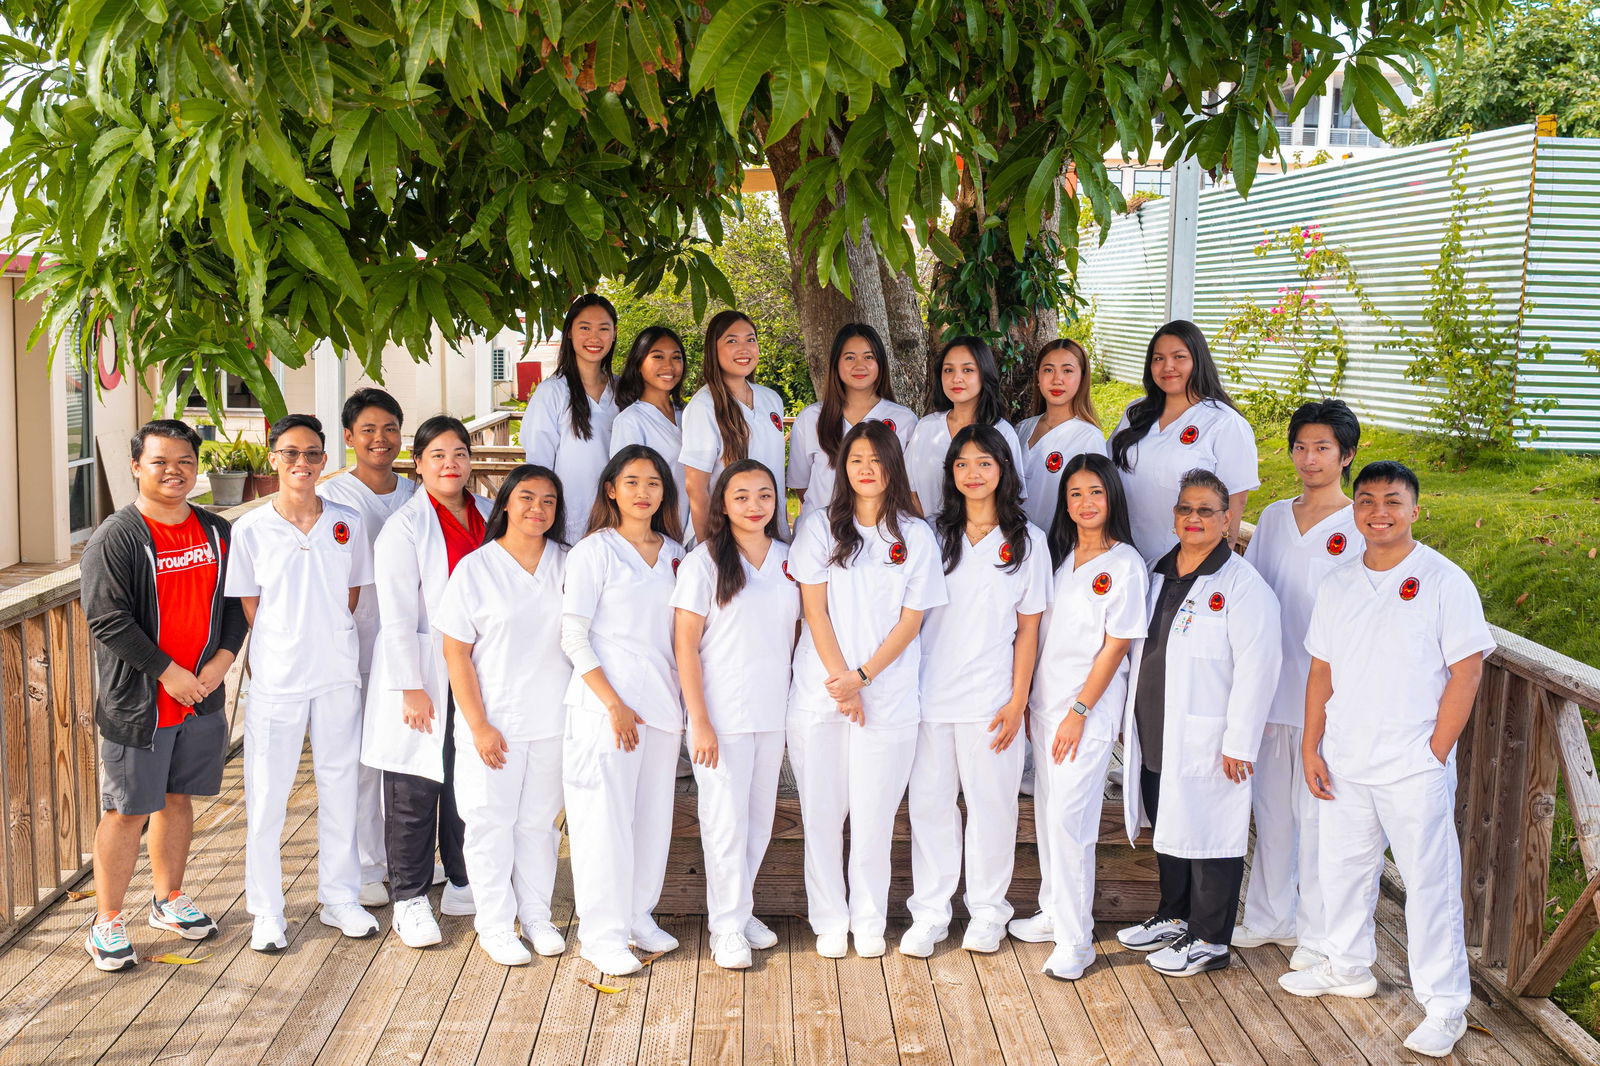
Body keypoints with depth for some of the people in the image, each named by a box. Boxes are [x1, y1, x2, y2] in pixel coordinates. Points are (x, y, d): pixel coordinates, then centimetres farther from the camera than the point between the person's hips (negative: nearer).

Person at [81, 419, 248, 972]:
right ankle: (107, 921, 13)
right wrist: (168, 672, -17)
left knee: (177, 797, 16)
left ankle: (168, 899, 32)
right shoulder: (115, 538, -10)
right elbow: (108, 620, -16)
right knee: (127, 811, 1)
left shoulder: (217, 531, 7)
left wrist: (222, 660, -5)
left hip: (203, 695, 5)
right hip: (137, 700, -5)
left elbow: (236, 601, 10)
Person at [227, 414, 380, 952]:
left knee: (340, 787, 12)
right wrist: (285, 649, -2)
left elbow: (351, 597, 9)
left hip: (338, 675, 2)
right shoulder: (251, 529, -4)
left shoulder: (346, 523, 2)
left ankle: (339, 899, 26)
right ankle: (266, 911, 18)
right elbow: (249, 608, 0)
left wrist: (326, 639, 0)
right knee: (266, 796, 3)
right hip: (275, 680, -2)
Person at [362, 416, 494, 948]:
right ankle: (410, 898, 16)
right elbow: (397, 615, -11)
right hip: (424, 674, -5)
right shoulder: (405, 526, -8)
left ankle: (463, 884, 27)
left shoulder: (489, 515, 8)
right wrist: (411, 688, -14)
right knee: (415, 790, 2)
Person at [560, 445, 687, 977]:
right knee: (605, 815, -3)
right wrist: (614, 703, -13)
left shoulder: (674, 554, 12)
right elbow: (573, 637, -8)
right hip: (606, 702, -5)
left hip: (663, 703, 5)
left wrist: (682, 701, 7)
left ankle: (639, 916, 24)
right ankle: (602, 932, 7)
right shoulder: (593, 551, -4)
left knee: (653, 812, 9)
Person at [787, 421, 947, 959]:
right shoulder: (820, 528, 4)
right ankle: (829, 920, 16)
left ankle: (869, 920, 17)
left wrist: (862, 677, -9)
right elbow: (814, 611, 0)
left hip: (888, 697, 0)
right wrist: (840, 681, -7)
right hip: (819, 693, 0)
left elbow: (911, 621, 2)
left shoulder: (916, 536, 5)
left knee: (875, 814, 2)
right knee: (822, 812, 4)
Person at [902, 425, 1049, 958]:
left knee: (991, 800, 5)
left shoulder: (1027, 540, 3)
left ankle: (987, 910, 21)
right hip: (930, 691, 2)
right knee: (929, 800, 5)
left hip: (990, 695, -1)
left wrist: (1017, 701, -4)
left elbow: (1028, 628, 2)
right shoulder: (935, 534, 8)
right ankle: (929, 912, 16)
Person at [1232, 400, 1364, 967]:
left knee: (1316, 814, 1)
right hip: (1270, 687, 5)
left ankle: (1318, 935, 14)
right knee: (1271, 808, 14)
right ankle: (1270, 916, 29)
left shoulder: (1361, 527, -5)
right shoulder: (1273, 518, 10)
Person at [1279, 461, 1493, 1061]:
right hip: (1344, 764, 5)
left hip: (1414, 769, -5)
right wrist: (1311, 748, 5)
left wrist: (1435, 754, -11)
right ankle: (1348, 969, 37)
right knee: (1342, 867, 17)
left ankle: (1445, 1006, 12)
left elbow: (1466, 672, -9)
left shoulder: (1444, 582, -8)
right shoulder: (1337, 586, 7)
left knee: (1429, 882, 0)